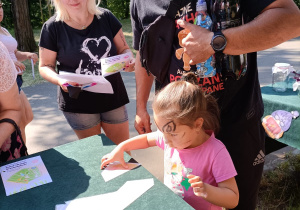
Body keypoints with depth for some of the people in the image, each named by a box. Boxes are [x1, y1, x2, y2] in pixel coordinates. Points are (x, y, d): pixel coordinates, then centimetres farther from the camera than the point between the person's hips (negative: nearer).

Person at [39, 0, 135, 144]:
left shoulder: (106, 17, -1)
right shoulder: (52, 27, -6)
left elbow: (123, 49, 7)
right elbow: (45, 66, 0)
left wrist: (128, 60, -17)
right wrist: (59, 80, -21)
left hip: (113, 98, 2)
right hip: (78, 105, -1)